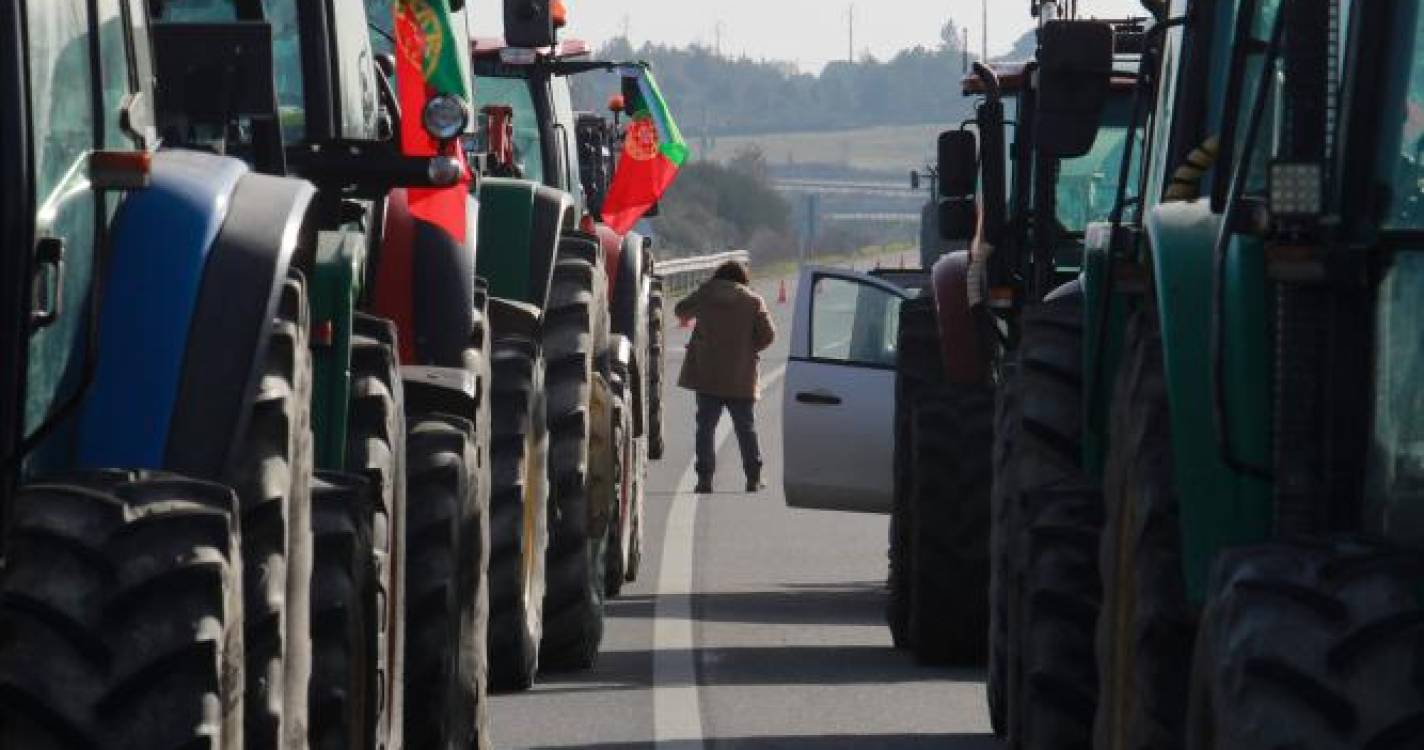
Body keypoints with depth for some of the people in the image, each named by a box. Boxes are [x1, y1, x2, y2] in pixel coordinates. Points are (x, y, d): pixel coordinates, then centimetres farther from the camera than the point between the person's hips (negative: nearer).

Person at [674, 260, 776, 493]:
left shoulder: (706, 293, 2)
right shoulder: (754, 301, -1)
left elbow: (681, 310, 18)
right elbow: (768, 334, -4)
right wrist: (749, 348, 12)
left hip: (708, 376, 0)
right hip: (741, 378, 0)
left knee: (706, 427, 3)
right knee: (746, 429, 10)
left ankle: (705, 478, -4)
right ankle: (753, 478, 10)